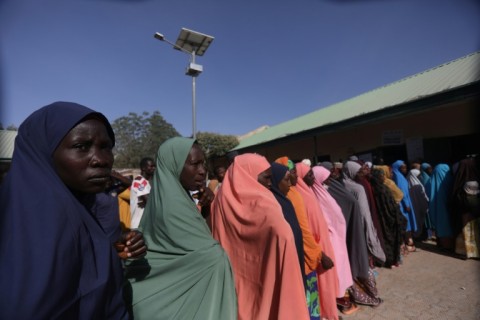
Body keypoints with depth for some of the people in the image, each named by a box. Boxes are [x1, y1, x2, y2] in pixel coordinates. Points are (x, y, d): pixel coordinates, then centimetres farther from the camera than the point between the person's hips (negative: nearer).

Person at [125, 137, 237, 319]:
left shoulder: (167, 195, -1)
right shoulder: (174, 204, -27)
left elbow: (197, 231, 8)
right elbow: (213, 255, -28)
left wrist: (206, 206, -7)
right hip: (171, 296, -8)